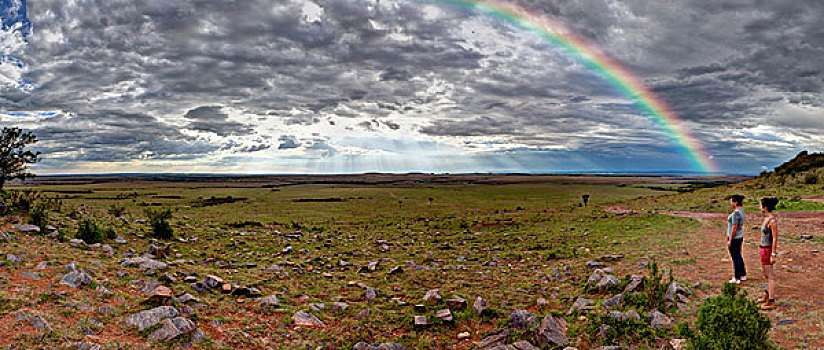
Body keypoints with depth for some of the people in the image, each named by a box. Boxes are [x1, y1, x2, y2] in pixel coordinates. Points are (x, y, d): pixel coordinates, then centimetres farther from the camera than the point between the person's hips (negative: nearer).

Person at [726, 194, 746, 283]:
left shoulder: (736, 213, -24)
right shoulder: (741, 210, 5)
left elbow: (734, 228, -22)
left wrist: (730, 240, -17)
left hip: (734, 238, -9)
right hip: (739, 236, 9)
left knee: (735, 258, 1)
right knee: (738, 257, 20)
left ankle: (737, 279, 11)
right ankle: (743, 275, 31)